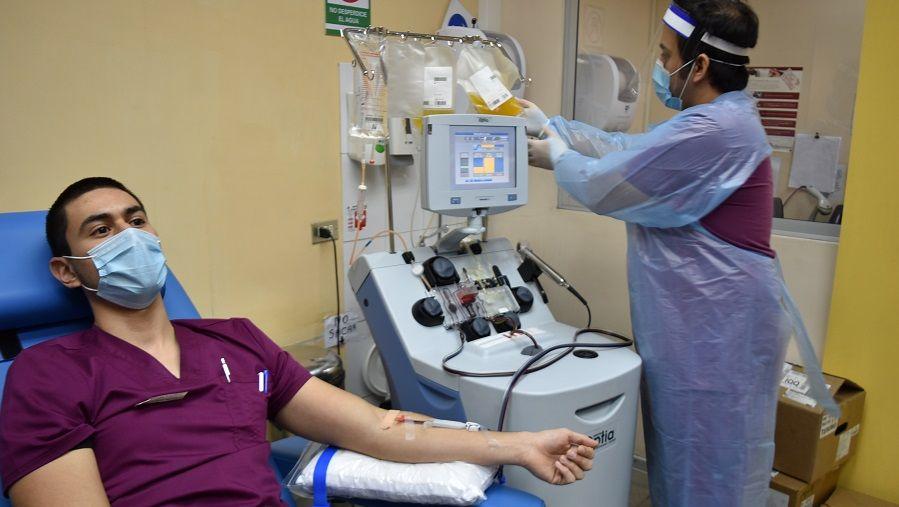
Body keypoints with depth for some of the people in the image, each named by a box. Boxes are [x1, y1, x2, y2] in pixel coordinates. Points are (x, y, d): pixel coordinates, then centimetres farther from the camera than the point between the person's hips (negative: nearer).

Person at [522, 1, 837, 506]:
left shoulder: (714, 130, -23)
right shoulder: (714, 119, 11)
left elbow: (606, 187, -18)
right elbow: (628, 149, 16)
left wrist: (557, 155, 2)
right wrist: (549, 123, 17)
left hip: (720, 325, -10)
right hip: (701, 320, 10)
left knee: (708, 465, 6)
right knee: (686, 453, 22)